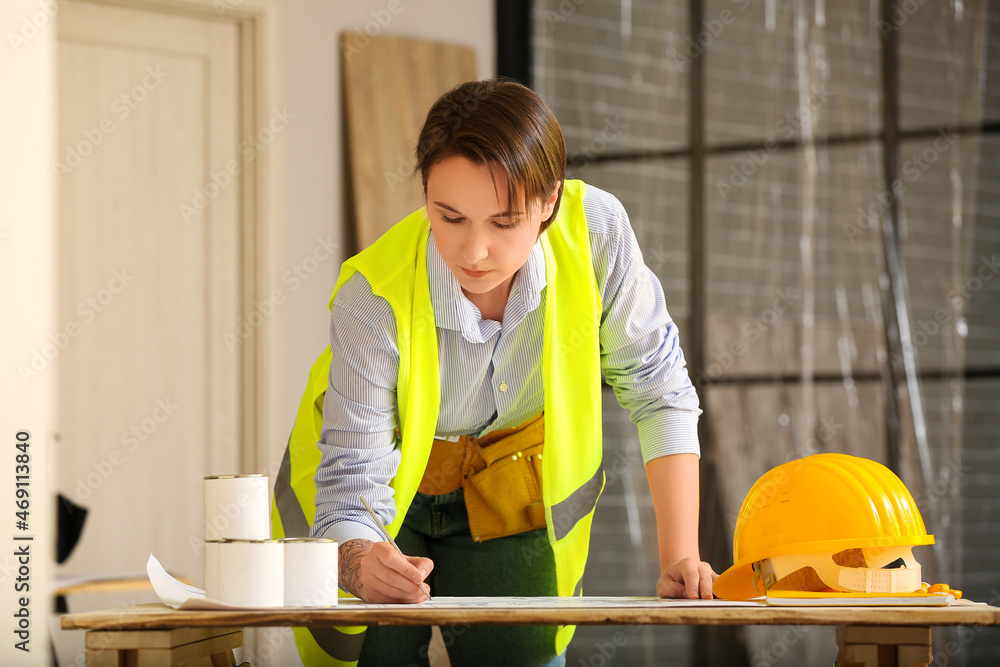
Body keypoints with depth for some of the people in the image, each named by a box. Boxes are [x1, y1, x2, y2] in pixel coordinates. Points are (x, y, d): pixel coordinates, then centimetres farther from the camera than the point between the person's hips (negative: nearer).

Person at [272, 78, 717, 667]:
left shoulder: (596, 231, -28)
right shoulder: (374, 301, -33)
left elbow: (658, 390, -15)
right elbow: (350, 491, -32)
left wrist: (680, 560, -20)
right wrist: (364, 564, -55)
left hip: (514, 493, 2)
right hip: (386, 484, -2)